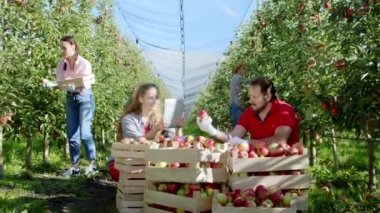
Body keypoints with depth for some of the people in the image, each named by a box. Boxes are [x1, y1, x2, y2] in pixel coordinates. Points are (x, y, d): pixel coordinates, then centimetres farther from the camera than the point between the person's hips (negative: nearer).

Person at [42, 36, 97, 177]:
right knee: (72, 134, 4)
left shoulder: (84, 64, -14)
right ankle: (74, 166, 10)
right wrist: (48, 84, -19)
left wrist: (71, 83, -34)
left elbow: (86, 85, -18)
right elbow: (59, 83, 1)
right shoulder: (62, 64, 1)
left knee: (84, 132, -12)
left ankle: (92, 164, 1)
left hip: (84, 97, -5)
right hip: (70, 98, 6)